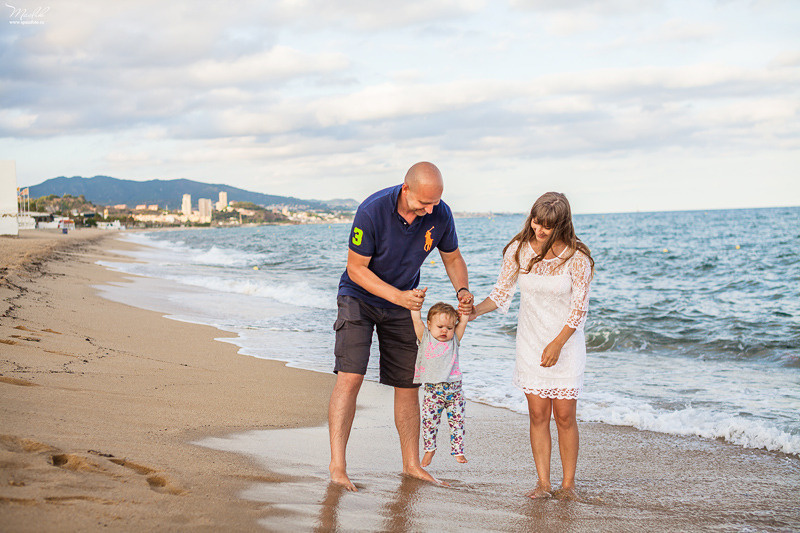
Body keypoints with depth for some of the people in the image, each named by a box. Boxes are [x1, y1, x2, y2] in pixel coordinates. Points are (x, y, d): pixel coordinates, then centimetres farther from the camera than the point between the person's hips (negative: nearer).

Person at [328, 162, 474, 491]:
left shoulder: (440, 215, -16)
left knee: (408, 384, 6)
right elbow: (356, 269, -21)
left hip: (403, 304, 4)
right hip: (360, 297, -4)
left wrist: (462, 290, -17)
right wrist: (397, 296, -31)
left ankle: (411, 464, 20)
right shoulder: (372, 211, -29)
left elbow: (452, 258, 3)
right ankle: (337, 464, -16)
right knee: (350, 376, -18)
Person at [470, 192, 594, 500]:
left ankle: (568, 484, 9)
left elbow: (579, 309, -10)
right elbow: (502, 293, 5)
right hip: (530, 343, 3)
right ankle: (543, 483, 7)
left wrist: (557, 344, -16)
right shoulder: (519, 250, -4)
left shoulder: (576, 257, -13)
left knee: (564, 416, -2)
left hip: (566, 343, -2)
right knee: (538, 414, 1)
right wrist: (475, 310, -12)